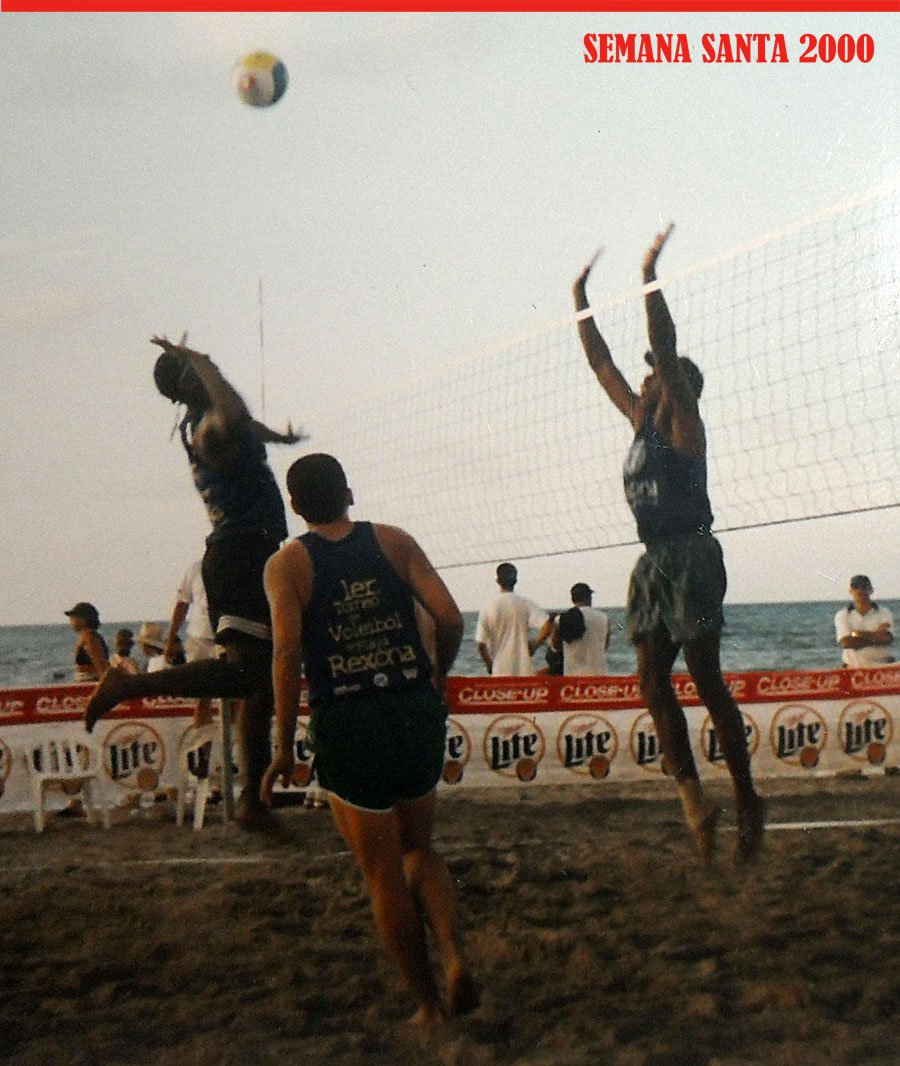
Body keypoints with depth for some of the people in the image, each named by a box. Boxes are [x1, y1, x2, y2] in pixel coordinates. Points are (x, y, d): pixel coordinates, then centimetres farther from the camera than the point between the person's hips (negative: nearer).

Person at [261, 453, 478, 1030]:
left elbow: (288, 652, -12)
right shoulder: (394, 541, 5)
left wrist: (285, 745, -7)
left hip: (348, 727, -2)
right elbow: (450, 618, -4)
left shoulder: (287, 563, 0)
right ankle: (456, 956, 2)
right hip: (419, 714, 3)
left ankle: (429, 1003, 18)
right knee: (419, 849, 23)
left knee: (384, 874, 11)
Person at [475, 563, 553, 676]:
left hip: (500, 672, 0)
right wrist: (534, 645, 0)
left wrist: (489, 665, 12)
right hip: (524, 670, 0)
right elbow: (547, 625, -15)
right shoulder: (526, 604, -2)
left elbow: (481, 643, -3)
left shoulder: (488, 608, -1)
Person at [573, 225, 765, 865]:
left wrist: (650, 278, -14)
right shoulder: (644, 421, 16)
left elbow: (666, 350, -14)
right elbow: (603, 365, 22)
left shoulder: (684, 421, -3)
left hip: (690, 558, -8)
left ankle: (747, 800, 2)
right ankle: (695, 800, 5)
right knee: (653, 684, 3)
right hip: (654, 561, 8)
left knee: (707, 682, -7)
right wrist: (581, 302, 23)